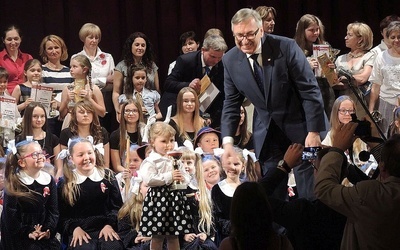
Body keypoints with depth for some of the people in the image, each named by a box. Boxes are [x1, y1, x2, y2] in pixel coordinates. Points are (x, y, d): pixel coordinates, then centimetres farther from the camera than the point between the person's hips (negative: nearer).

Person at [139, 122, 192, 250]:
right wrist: (169, 177, -20)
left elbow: (185, 176, 20)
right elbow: (148, 179, -22)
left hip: (175, 198, 6)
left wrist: (183, 179, -5)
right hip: (159, 198, -6)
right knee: (157, 237, 0)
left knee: (174, 236, 11)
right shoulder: (150, 161, -9)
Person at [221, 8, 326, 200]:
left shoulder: (286, 47, -16)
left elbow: (310, 90, -13)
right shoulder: (230, 60, -3)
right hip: (266, 132, 4)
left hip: (300, 126, -3)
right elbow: (231, 103, 4)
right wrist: (227, 141, -7)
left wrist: (314, 131, -16)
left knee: (309, 193, -2)